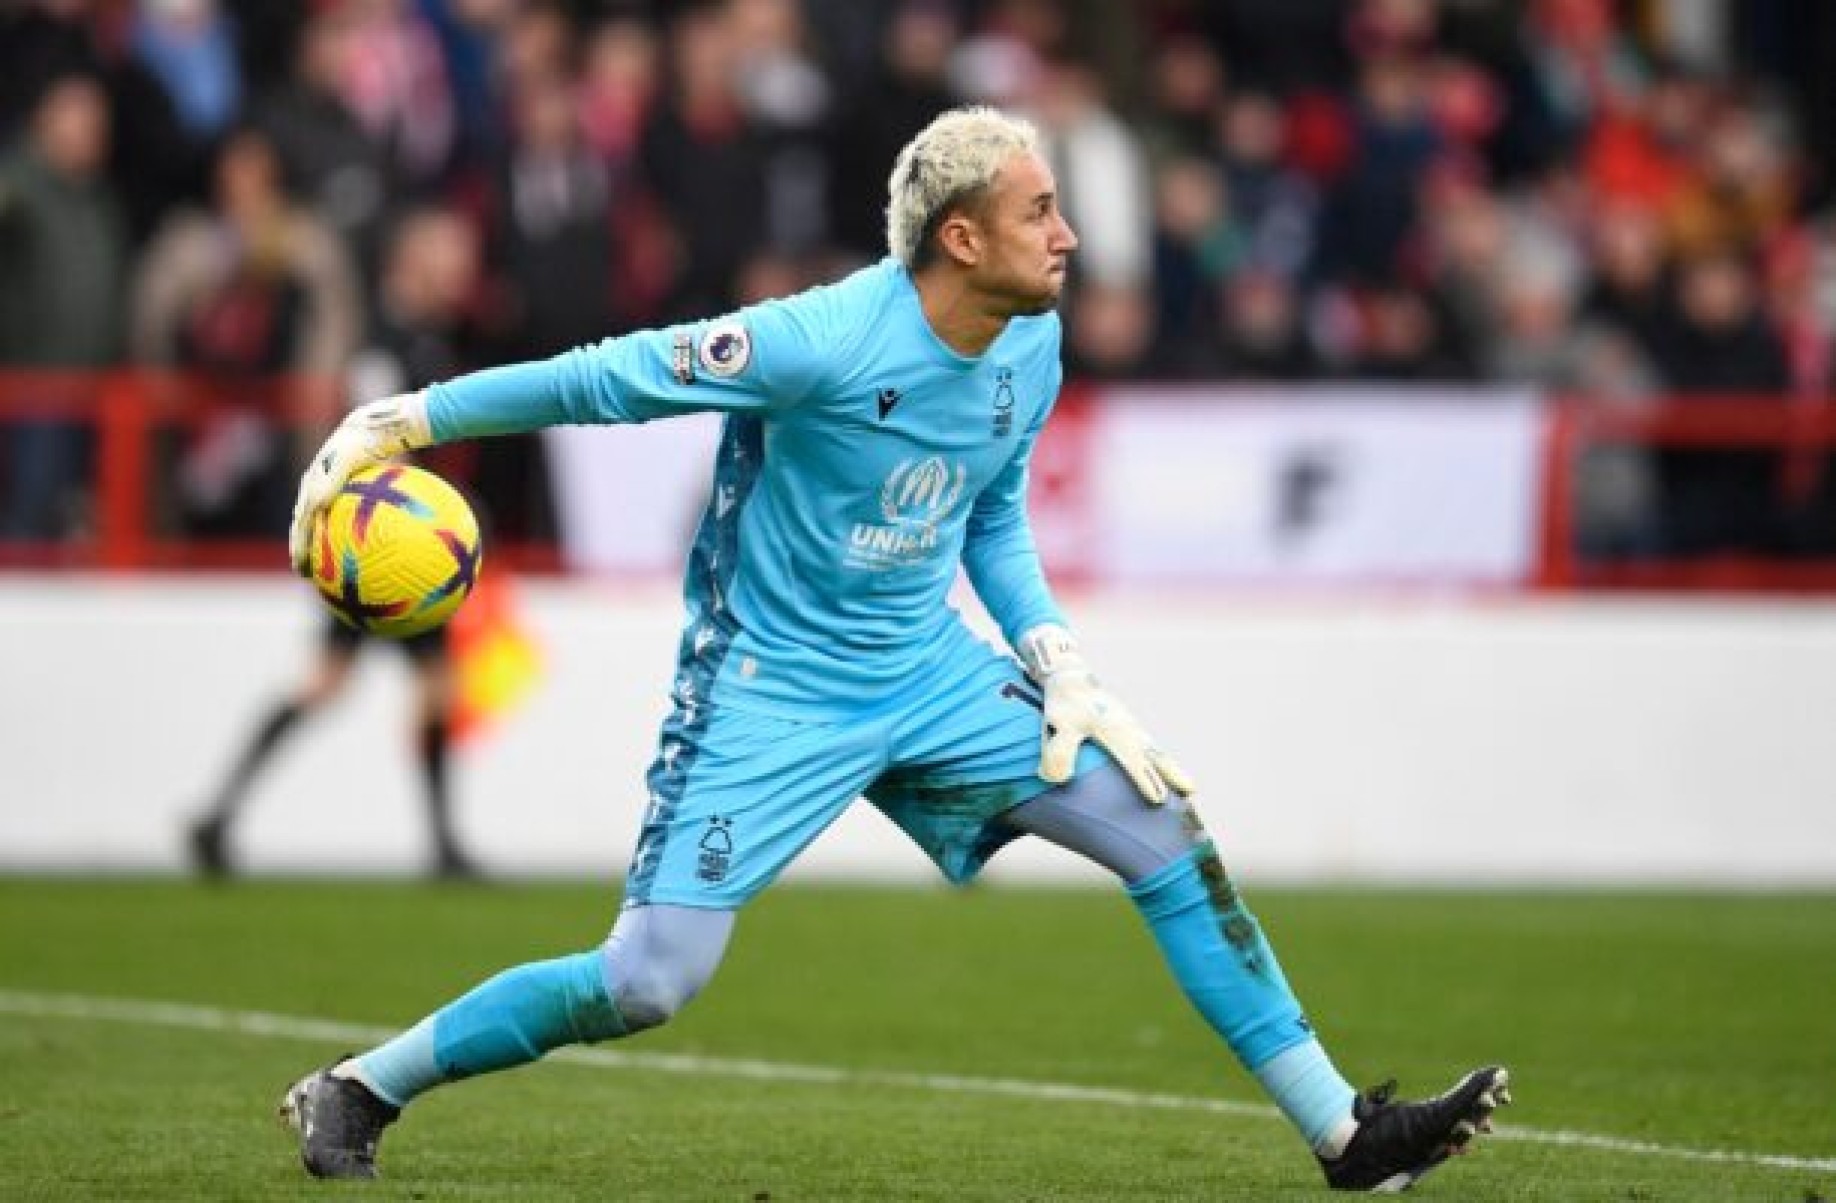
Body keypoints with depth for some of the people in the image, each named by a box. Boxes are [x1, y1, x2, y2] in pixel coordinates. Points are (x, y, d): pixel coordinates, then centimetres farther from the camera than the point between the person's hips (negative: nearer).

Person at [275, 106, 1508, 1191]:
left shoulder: (1033, 343, -2)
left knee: (1166, 830, -2)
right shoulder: (824, 342, -24)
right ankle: (358, 1090, 6)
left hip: (930, 675, 7)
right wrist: (397, 423, -15)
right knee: (649, 983, -14)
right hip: (769, 690, -6)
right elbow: (605, 380, -17)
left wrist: (1059, 664, 3)